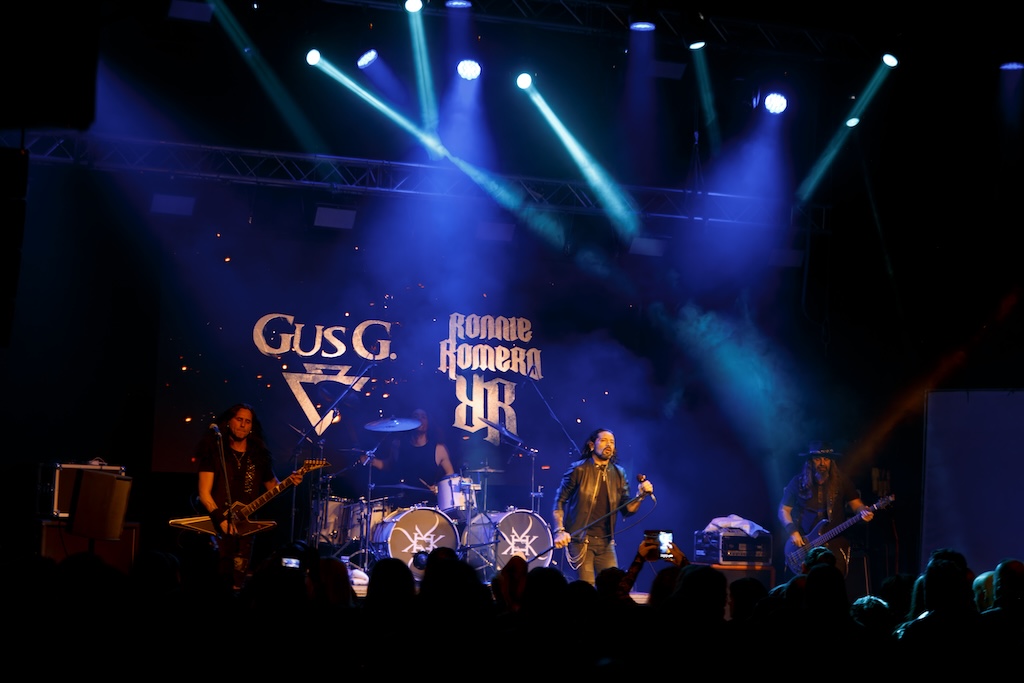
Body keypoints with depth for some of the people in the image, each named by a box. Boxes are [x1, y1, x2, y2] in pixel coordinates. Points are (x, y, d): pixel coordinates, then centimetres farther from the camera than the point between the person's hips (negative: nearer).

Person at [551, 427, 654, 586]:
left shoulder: (618, 474, 10)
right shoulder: (578, 470, -3)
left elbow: (627, 510, 10)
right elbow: (559, 501, -2)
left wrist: (640, 495, -9)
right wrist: (560, 531, -14)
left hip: (606, 542, 4)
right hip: (580, 540, -4)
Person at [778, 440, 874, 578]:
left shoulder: (842, 481, 5)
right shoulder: (798, 482, 4)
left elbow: (856, 504, 5)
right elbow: (784, 510, 7)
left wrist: (863, 511, -18)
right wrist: (792, 531, -7)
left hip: (834, 542, 0)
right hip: (804, 544, 0)